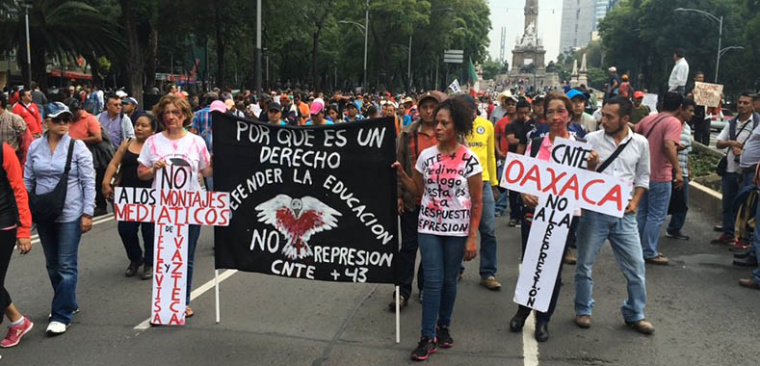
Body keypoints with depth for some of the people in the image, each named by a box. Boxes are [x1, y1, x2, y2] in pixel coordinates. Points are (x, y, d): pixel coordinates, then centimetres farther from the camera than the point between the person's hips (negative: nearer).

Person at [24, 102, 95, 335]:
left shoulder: (77, 146, -8)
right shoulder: (35, 147, 3)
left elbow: (89, 182, -8)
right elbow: (27, 181, 9)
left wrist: (87, 213, -11)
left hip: (70, 215, -5)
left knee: (66, 265, -2)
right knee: (52, 264, 15)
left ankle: (62, 315, 6)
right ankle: (68, 304, 32)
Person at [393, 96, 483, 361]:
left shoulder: (470, 160, -8)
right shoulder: (426, 156, 1)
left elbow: (477, 202, -5)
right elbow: (418, 191, 10)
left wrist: (472, 237, -8)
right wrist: (401, 174, -7)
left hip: (457, 230, -1)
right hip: (429, 227, 2)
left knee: (449, 280, 10)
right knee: (433, 281, -1)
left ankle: (443, 327, 30)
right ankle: (428, 337, 6)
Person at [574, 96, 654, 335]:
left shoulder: (641, 143, 2)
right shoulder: (591, 140, -5)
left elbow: (642, 177, 11)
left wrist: (634, 202, -2)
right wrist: (590, 166, -20)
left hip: (623, 213, 2)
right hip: (594, 211, -1)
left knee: (636, 265, 5)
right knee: (585, 263, 9)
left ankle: (634, 314, 23)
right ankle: (583, 310, 26)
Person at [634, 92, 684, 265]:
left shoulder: (648, 119, 7)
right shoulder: (674, 122, -13)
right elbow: (669, 146, -27)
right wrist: (678, 170, -25)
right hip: (660, 177, -7)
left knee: (642, 213, 16)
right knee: (656, 216, 2)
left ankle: (639, 248, 24)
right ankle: (650, 253, 7)